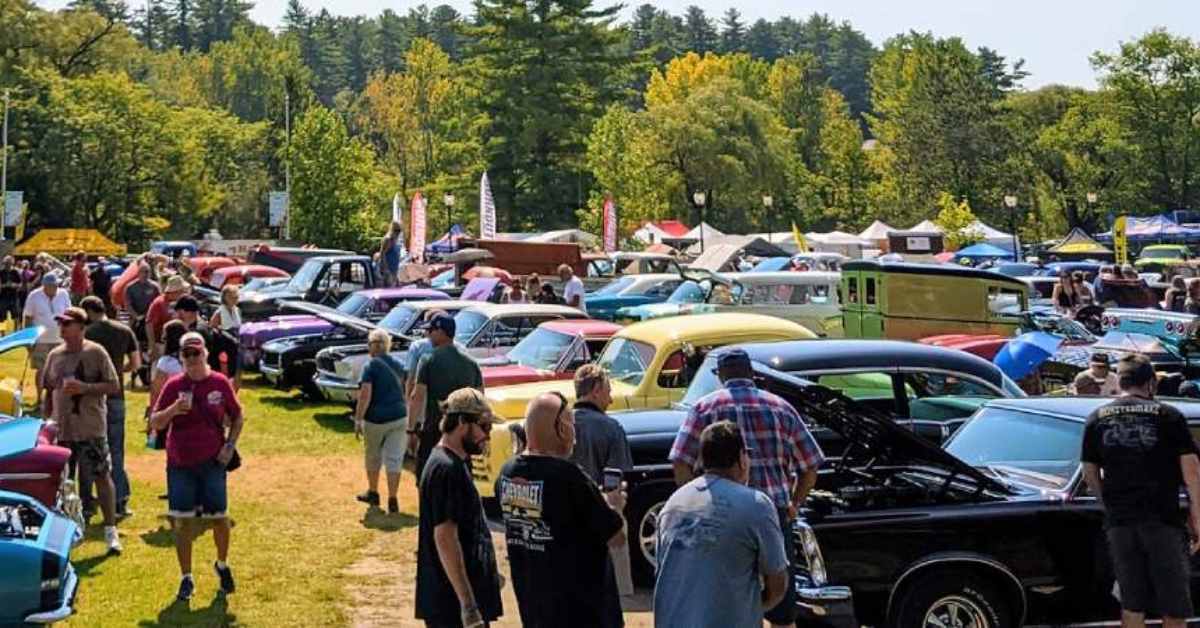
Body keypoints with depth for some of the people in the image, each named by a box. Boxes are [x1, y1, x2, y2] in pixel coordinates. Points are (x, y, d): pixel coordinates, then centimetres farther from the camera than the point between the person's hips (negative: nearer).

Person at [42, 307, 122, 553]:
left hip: (91, 429, -5)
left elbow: (114, 386, -7)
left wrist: (85, 388, -19)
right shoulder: (55, 355, 10)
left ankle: (110, 530, 3)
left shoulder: (96, 352, -5)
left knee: (102, 477, -3)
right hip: (61, 429, 5)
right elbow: (48, 390, 16)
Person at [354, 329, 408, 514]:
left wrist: (358, 420, -14)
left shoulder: (371, 367, -10)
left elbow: (365, 395, -17)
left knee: (373, 457, 17)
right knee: (394, 459, 2)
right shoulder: (399, 365, 8)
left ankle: (373, 493, 29)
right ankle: (392, 500, -3)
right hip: (399, 418, 4)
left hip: (376, 419, -4)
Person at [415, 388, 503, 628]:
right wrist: (467, 603, -25)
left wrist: (489, 573, 25)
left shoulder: (456, 464, 12)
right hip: (451, 602, -10)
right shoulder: (446, 469, -19)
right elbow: (445, 538, -24)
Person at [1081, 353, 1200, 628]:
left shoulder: (1097, 419, 7)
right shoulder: (1168, 416, -1)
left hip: (1119, 522, 3)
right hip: (1163, 520, -3)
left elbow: (1090, 474, 11)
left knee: (1132, 606, 10)